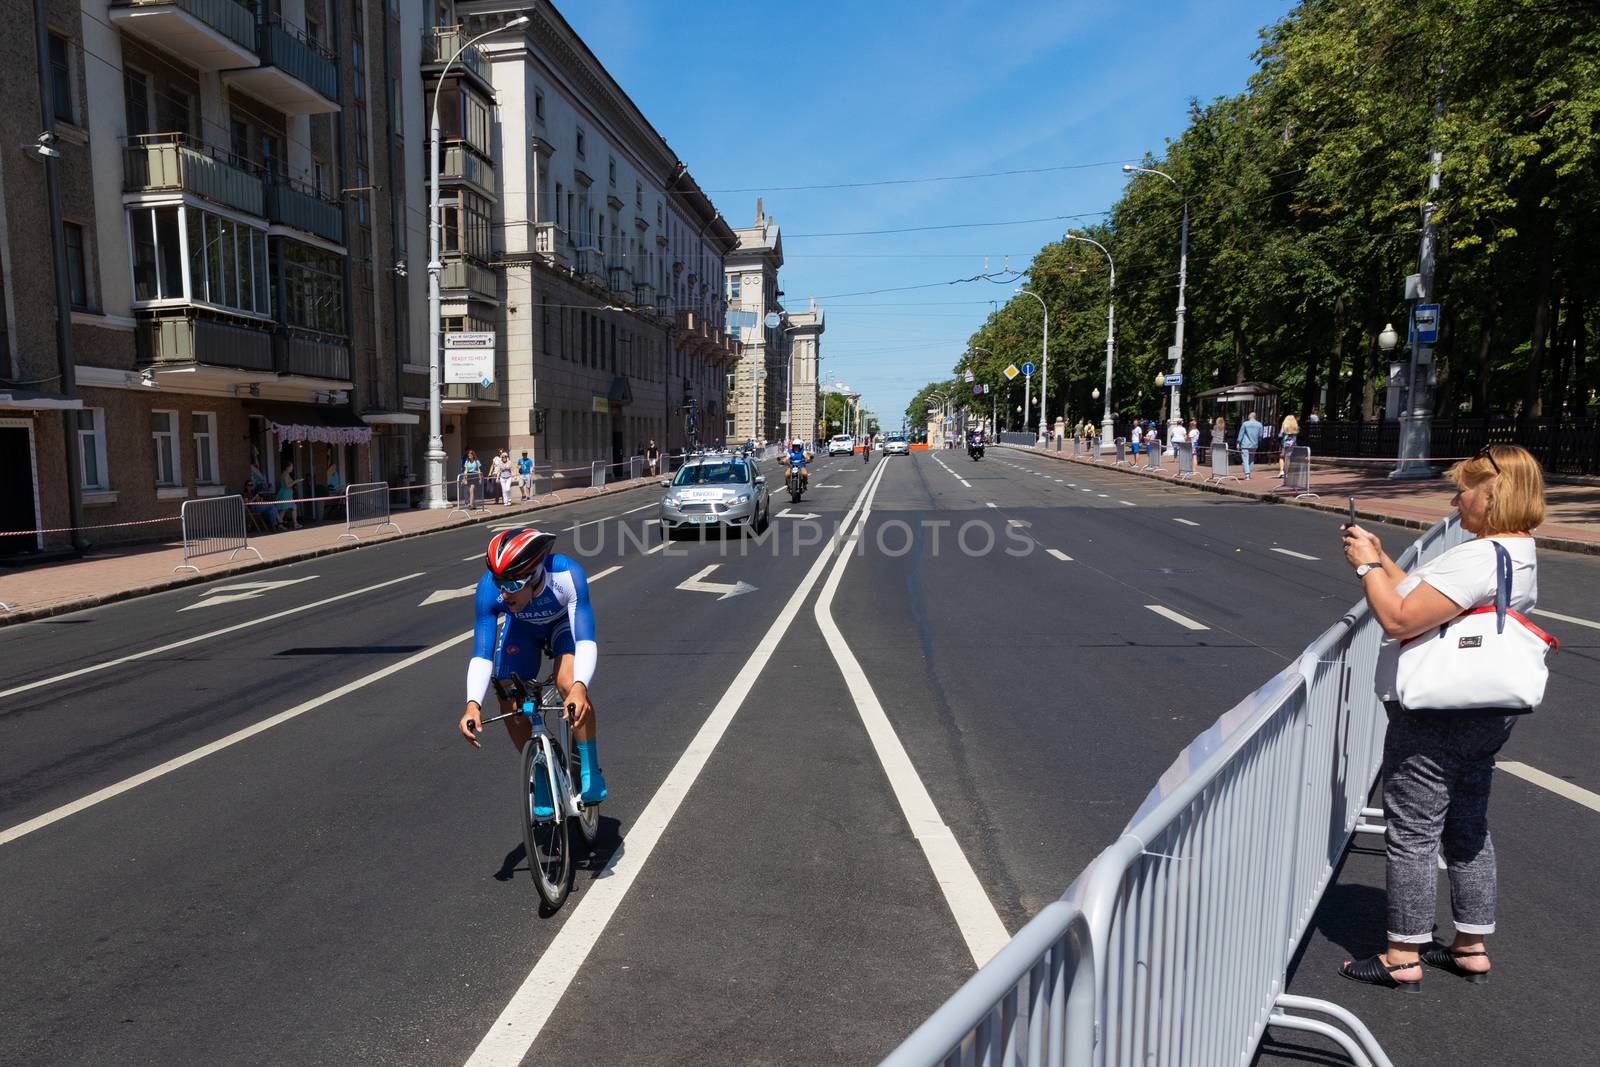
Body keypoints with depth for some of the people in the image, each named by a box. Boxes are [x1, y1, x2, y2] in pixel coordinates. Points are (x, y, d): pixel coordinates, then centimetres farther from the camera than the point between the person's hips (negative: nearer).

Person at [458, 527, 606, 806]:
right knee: (510, 705, -9)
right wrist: (473, 704, -47)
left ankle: (589, 770, -10)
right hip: (521, 627, 3)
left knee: (569, 684, -29)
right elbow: (481, 655, -32)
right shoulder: (488, 588, -35)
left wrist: (580, 688, -61)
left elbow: (586, 642, -44)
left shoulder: (568, 575, -41)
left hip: (564, 622, -2)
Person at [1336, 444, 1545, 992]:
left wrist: (1366, 567, -14)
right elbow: (1427, 599, 14)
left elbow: (1399, 619, -28)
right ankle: (1471, 947, 33)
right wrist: (1380, 558, 8)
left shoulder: (1479, 558, -24)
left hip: (1434, 722, -10)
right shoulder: (1520, 553, 10)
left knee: (1411, 835, 1)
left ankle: (1403, 957, 14)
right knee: (1468, 828, 20)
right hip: (1484, 715, 10)